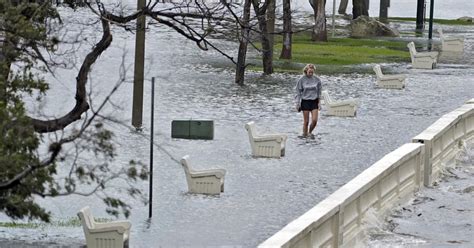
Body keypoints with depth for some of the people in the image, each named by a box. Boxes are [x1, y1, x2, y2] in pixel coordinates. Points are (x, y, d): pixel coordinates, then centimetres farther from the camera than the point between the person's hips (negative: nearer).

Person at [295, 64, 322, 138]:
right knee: (306, 121, 0)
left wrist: (319, 103, 6)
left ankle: (310, 132, 21)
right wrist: (297, 103, -5)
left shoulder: (317, 79, -1)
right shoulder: (302, 80, -7)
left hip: (314, 101, 2)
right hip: (305, 101, -2)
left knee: (314, 120, -5)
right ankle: (305, 135, 13)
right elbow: (298, 92, -1)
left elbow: (319, 92, 8)